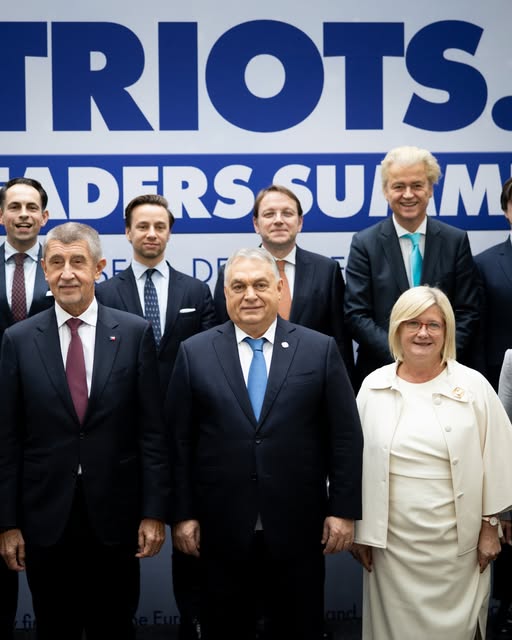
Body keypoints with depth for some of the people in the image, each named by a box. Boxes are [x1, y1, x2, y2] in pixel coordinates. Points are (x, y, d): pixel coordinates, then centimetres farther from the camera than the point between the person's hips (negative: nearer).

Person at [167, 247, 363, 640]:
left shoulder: (320, 349, -1)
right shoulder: (195, 352, 1)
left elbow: (345, 437, 0)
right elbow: (179, 441, 1)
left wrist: (344, 509, -3)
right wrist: (183, 514, -1)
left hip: (298, 528, 0)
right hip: (221, 529, 1)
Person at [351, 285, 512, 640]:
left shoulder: (473, 385, -3)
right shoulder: (374, 386, 1)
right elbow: (358, 460, 5)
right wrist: (359, 529, 6)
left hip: (457, 542, -1)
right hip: (392, 541, 1)